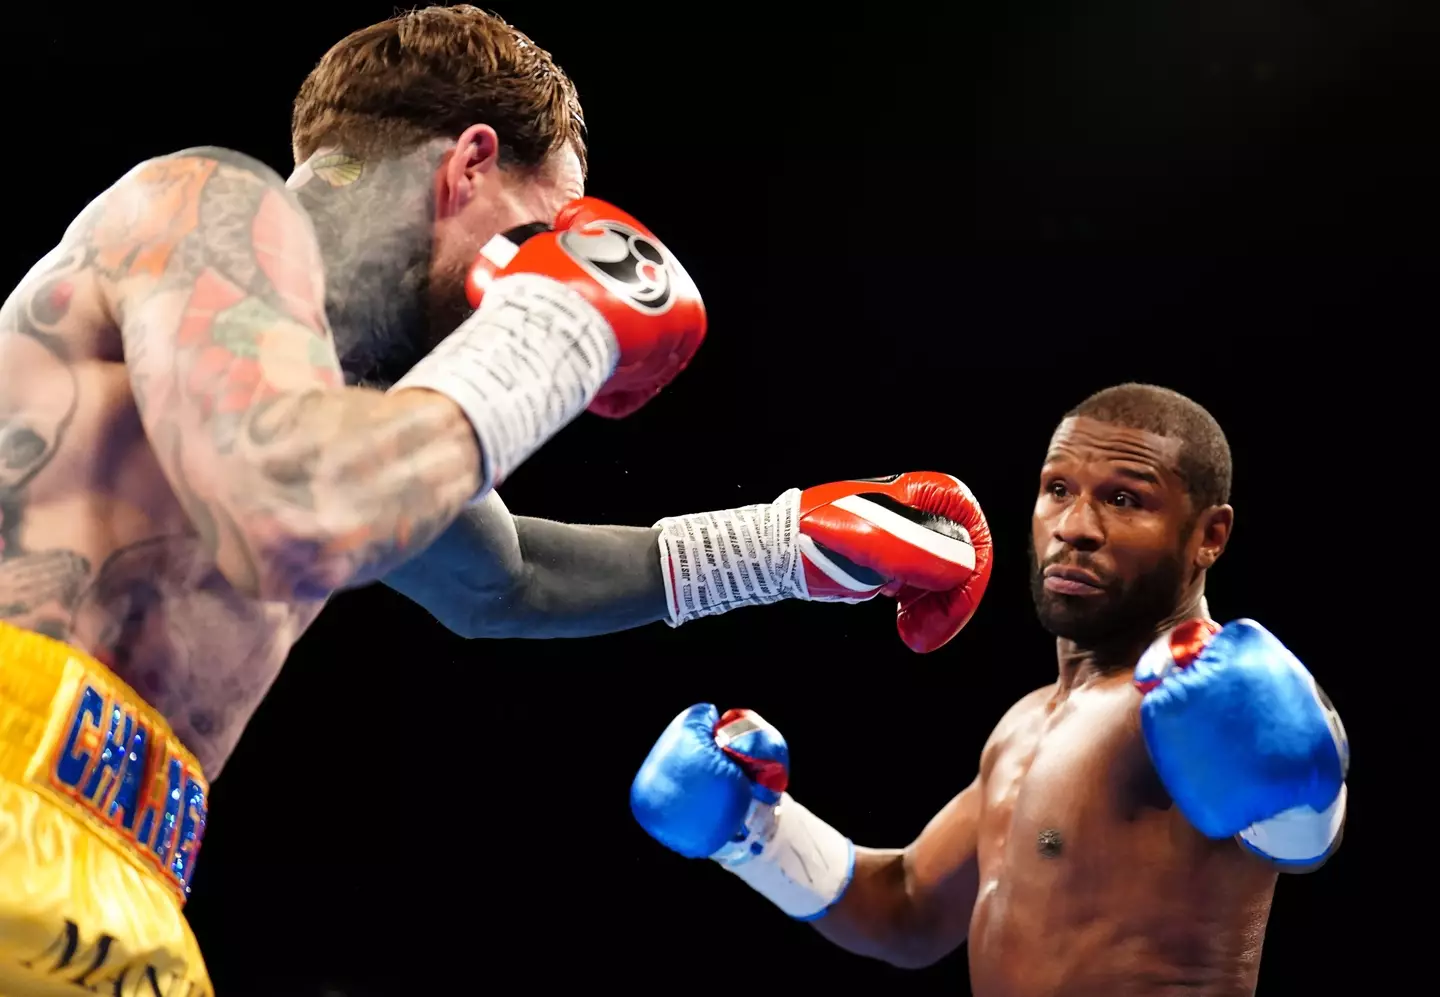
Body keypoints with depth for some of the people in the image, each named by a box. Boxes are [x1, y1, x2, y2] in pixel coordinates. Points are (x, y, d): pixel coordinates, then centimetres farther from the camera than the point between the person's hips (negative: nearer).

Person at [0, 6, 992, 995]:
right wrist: (551, 331, -9)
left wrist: (788, 545, 41)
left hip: (89, 885, 9)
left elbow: (501, 580, 39)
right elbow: (298, 524, -24)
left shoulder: (332, 386, 21)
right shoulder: (216, 204, -6)